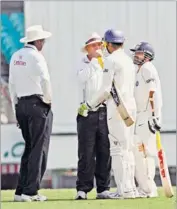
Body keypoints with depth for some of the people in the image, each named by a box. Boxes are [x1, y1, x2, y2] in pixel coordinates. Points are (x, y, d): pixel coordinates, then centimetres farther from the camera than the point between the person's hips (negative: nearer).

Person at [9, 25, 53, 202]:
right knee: (39, 149, -3)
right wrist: (48, 100, -4)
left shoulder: (15, 57, 13)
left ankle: (20, 191, 10)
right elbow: (45, 80, -20)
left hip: (21, 105, 8)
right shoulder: (35, 56, -9)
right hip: (37, 104, -7)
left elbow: (12, 84, 15)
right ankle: (30, 192, -7)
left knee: (29, 148, 14)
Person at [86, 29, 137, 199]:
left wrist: (91, 104, -1)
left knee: (118, 148, -8)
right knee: (128, 148, 12)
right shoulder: (128, 61, 17)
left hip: (117, 107, -8)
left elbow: (106, 89, -14)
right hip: (131, 105, 8)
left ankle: (124, 189, -12)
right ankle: (130, 187, 13)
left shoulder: (111, 60, -9)